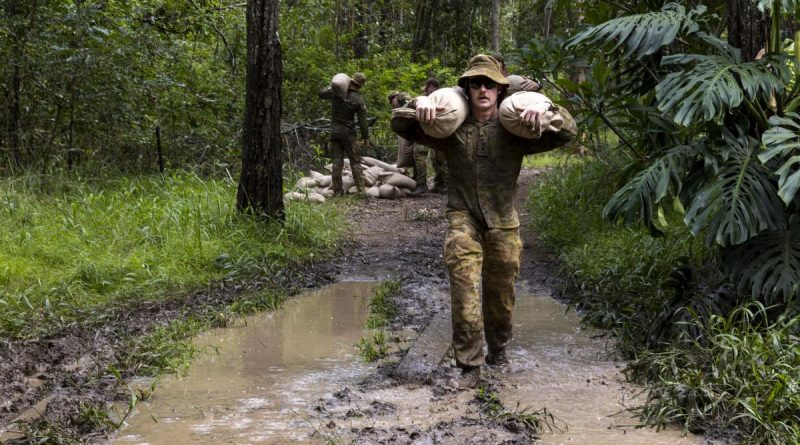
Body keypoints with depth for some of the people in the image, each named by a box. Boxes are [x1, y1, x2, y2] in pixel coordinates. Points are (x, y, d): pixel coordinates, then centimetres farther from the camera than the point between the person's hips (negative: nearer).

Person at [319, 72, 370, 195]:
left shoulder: (336, 92, -4)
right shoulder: (358, 99, -10)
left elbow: (322, 94, 15)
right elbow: (362, 120, -8)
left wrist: (332, 85, 22)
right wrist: (366, 137, 0)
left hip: (334, 131, 4)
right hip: (348, 133, -3)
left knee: (337, 161, 8)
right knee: (355, 162, 1)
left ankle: (337, 189, 8)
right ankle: (361, 189, -4)